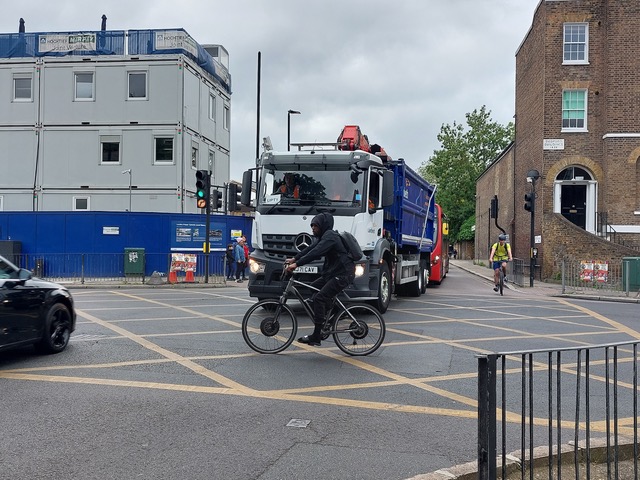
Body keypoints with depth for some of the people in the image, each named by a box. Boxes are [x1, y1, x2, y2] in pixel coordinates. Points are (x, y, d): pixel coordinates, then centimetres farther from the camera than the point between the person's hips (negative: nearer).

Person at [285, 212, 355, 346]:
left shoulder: (330, 236, -16)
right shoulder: (325, 236, 17)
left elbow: (315, 252, -27)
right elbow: (311, 248, 18)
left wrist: (297, 264, -28)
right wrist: (294, 259, 11)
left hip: (343, 274, -11)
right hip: (333, 272, 11)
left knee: (319, 298, -17)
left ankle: (316, 337, -15)